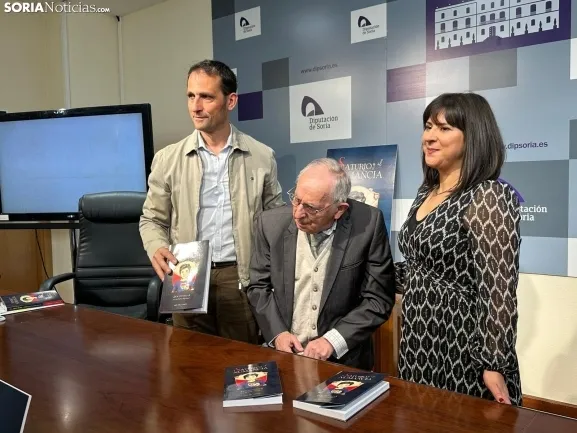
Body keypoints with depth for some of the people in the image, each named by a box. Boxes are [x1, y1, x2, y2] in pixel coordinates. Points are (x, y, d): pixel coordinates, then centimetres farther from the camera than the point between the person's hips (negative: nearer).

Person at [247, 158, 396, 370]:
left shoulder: (368, 224, -13)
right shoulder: (271, 223, -6)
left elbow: (379, 298, -7)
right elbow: (259, 286, 5)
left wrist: (332, 341, -14)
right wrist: (277, 332, -8)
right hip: (283, 353, 2)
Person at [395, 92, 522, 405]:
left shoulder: (489, 197, -17)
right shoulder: (426, 192, 6)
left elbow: (498, 292, -20)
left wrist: (495, 366, -20)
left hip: (463, 353, -7)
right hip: (418, 347, 8)